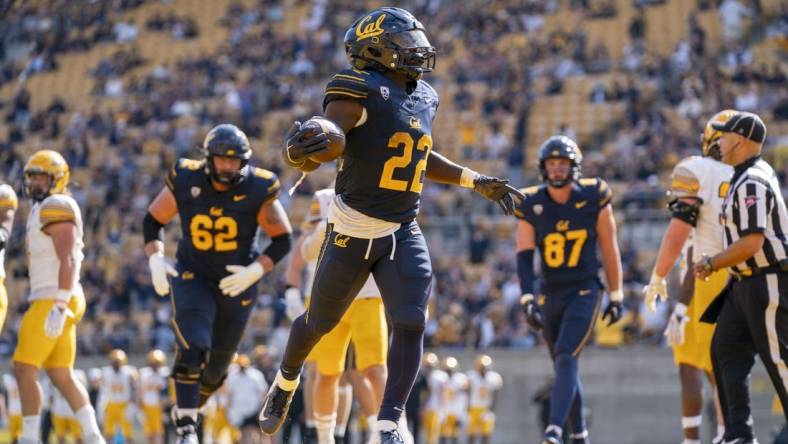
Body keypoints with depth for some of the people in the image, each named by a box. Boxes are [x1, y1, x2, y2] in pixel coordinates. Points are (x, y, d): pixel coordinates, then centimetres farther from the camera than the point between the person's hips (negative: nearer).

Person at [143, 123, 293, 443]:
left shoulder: (257, 189, -15)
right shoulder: (185, 181, -12)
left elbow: (282, 239, -6)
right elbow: (153, 221, 3)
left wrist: (255, 271, -20)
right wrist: (156, 260, -12)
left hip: (236, 284, 1)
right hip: (193, 278, -1)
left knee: (216, 367, 12)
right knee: (193, 349, -22)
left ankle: (189, 409, 40)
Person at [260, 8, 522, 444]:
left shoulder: (422, 98, 7)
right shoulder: (361, 93, -17)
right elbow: (320, 147, -27)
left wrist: (477, 182, 23)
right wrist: (297, 152, -51)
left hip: (404, 233, 5)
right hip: (353, 231, -5)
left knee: (410, 323, -10)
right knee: (320, 322, 12)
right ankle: (285, 382, 42)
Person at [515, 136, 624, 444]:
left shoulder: (593, 196, -6)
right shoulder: (531, 204, -2)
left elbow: (609, 249, 2)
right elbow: (524, 256, -4)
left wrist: (616, 296, 4)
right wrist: (527, 300, -15)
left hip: (584, 291, -3)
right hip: (551, 294, 4)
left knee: (566, 360, -20)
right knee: (565, 368, 12)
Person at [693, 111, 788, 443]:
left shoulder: (752, 184, -19)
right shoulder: (754, 175, 13)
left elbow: (751, 243, -24)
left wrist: (711, 264, -13)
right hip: (745, 284, 10)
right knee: (726, 351, 9)